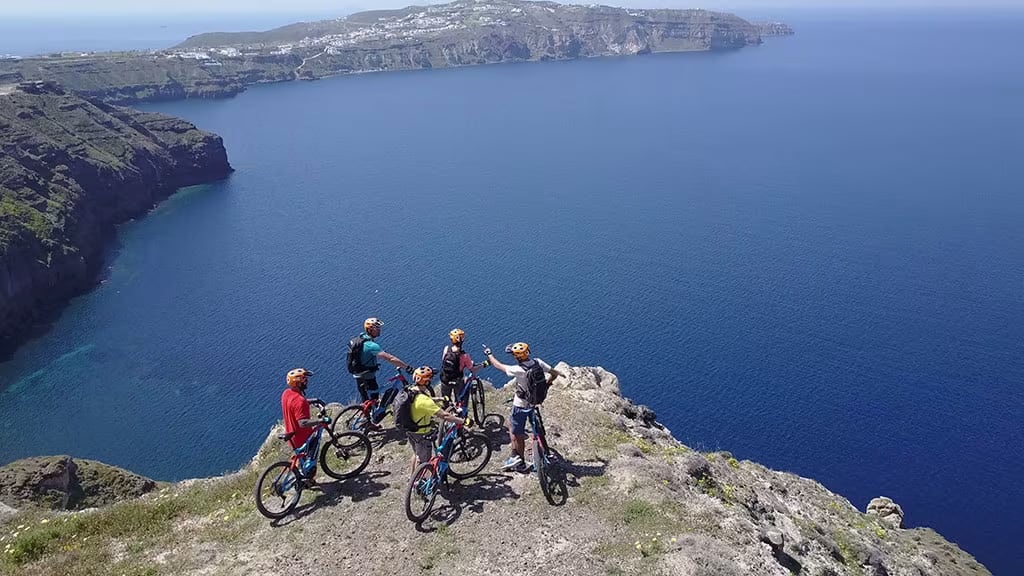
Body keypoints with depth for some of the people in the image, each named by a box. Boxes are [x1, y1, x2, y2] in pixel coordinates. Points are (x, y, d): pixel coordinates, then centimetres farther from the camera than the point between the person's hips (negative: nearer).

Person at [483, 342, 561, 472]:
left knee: (517, 435, 11)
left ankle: (522, 464, 24)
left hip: (521, 406, -7)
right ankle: (515, 455, 28)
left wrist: (489, 354, 5)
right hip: (534, 402, 7)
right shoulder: (538, 362, -10)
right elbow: (555, 373, -2)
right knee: (511, 423, 26)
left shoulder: (518, 370, -26)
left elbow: (499, 365, -12)